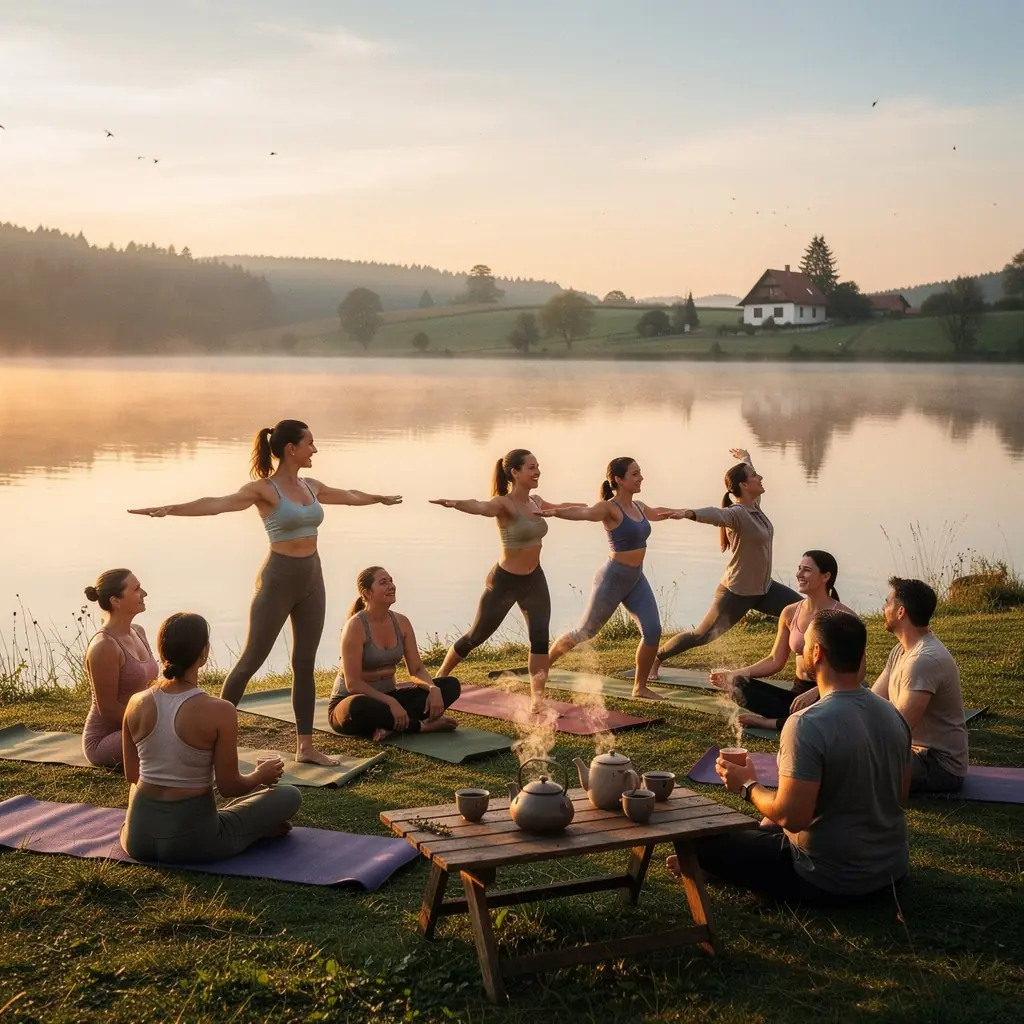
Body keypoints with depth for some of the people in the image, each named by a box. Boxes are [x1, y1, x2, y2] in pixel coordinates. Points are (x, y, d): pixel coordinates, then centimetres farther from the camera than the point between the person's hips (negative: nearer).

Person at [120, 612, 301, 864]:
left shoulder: (137, 704, -3)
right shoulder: (219, 712, -17)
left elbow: (132, 775, 9)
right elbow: (229, 787, -10)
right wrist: (261, 776, 13)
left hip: (138, 836, 4)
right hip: (191, 840, -3)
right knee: (289, 796, 11)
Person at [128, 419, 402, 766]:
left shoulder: (311, 486, 9)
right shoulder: (263, 488, -12)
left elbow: (350, 496, 29)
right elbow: (217, 503, -26)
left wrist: (381, 498, 45)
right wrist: (171, 508, -41)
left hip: (312, 579, 7)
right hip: (278, 579, -7)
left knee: (305, 664, 9)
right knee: (251, 661, -1)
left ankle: (305, 746, 14)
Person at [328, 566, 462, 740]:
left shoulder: (401, 622, 1)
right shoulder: (355, 626, -18)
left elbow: (417, 670, 2)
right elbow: (353, 683, -23)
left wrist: (433, 689, -20)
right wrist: (390, 702, -32)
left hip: (388, 695, 7)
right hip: (349, 701, -6)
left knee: (450, 685, -10)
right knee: (359, 706, -45)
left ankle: (392, 725, -22)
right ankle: (422, 725, -23)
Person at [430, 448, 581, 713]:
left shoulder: (536, 501, 3)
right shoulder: (504, 503, -21)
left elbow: (557, 508, 28)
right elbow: (480, 507, -44)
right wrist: (453, 503, -66)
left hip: (534, 580, 6)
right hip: (505, 581, -6)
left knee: (540, 639, -7)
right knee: (476, 637, 9)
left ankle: (537, 701, -2)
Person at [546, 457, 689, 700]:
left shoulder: (638, 507, 7)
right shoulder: (610, 508, -18)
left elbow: (656, 514, 32)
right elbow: (581, 513, -37)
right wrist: (550, 511, -53)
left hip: (636, 579, 7)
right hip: (613, 578, -7)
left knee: (653, 631, -3)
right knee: (586, 632, 4)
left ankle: (640, 687, 11)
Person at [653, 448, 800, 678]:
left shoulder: (754, 505, 1)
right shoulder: (737, 514, -25)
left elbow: (748, 472, 23)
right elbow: (714, 514, -50)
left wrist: (745, 458, 44)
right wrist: (689, 513, -70)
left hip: (764, 588, 9)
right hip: (737, 592, -9)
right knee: (702, 636, 1)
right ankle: (655, 659, 18)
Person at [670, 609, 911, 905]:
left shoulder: (807, 725, -26)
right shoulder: (893, 715, -2)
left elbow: (792, 816, -28)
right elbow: (900, 796, 10)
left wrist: (748, 785, -9)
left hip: (832, 882, -7)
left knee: (706, 841, 6)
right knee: (769, 826, 32)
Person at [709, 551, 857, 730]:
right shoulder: (790, 613, 5)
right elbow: (775, 661, 10)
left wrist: (815, 692, -30)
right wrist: (734, 674, -4)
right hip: (799, 691, 5)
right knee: (739, 685, -16)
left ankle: (772, 723, -16)